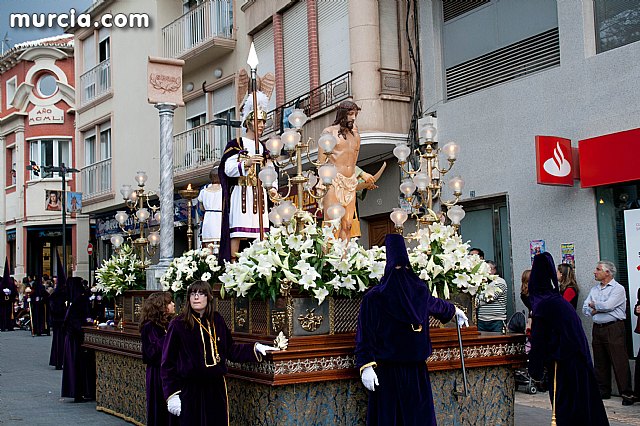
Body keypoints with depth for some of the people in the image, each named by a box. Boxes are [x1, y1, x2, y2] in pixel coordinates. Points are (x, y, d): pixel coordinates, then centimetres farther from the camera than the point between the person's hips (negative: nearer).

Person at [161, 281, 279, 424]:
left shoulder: (217, 321, 4)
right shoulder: (178, 325, -8)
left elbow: (230, 350, 14)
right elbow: (167, 363, -6)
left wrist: (255, 348, 5)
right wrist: (171, 395, -11)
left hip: (216, 390, 4)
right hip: (188, 391, -4)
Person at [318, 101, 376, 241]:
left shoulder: (356, 136, 19)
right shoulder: (329, 132, 3)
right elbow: (321, 162, -1)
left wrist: (363, 175, 10)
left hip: (350, 185, 6)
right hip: (333, 182, -6)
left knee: (347, 225, 1)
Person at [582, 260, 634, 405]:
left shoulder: (618, 289, -5)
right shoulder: (594, 289, 17)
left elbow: (608, 305, -18)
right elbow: (585, 308, 10)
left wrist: (594, 305, -1)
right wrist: (596, 309, -9)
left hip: (614, 328, -7)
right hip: (597, 328, 7)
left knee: (619, 362, -7)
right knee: (600, 362, 10)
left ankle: (626, 394, -3)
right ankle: (603, 391, 20)